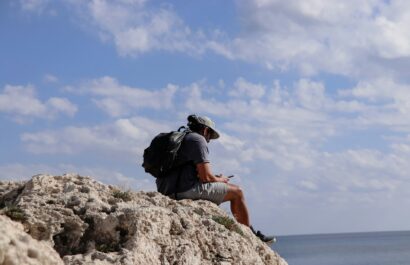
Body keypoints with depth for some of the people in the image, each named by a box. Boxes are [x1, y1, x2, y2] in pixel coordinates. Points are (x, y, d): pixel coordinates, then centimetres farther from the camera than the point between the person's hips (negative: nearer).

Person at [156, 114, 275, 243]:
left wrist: (215, 178, 18)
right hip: (187, 191, -10)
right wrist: (221, 180, 8)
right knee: (237, 191, 4)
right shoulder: (198, 139, -5)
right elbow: (206, 177, -14)